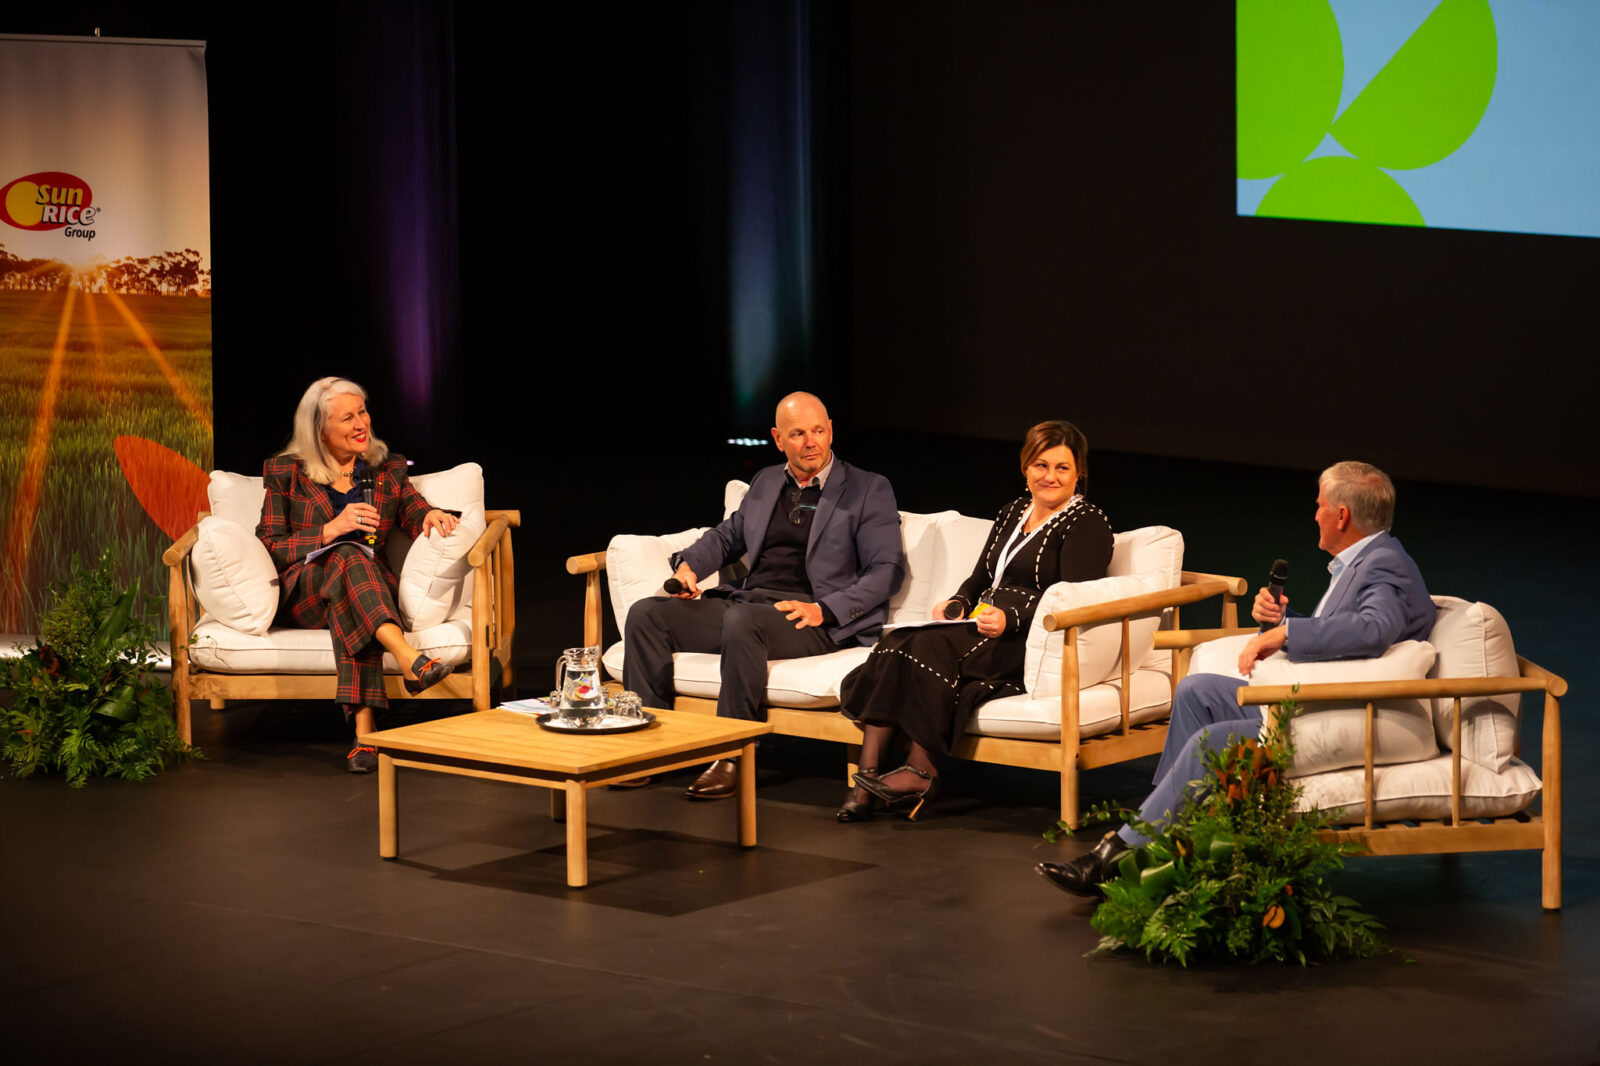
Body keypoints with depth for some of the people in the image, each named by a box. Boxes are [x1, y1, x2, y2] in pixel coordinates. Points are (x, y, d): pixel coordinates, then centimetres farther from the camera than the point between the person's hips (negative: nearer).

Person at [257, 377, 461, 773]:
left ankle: (364, 728, -51)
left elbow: (417, 516, 12)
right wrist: (331, 530, -12)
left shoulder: (387, 469, 18)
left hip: (370, 585, 2)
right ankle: (409, 659, -56)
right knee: (348, 556, -36)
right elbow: (268, 547, 2)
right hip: (300, 595, -1)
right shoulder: (285, 473, 9)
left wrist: (431, 515, -13)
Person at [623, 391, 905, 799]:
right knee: (646, 614, -10)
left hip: (814, 620, -6)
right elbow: (728, 535, 33)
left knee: (741, 619, -38)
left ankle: (733, 757, -32)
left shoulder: (869, 490, 3)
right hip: (744, 602, 6)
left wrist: (824, 610, -17)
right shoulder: (766, 483, 21)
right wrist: (689, 565, 10)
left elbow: (887, 570, -5)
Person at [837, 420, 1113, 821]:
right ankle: (867, 779, -32)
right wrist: (958, 604, 4)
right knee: (895, 645, -22)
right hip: (983, 629, 7)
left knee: (932, 645, -31)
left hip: (1030, 644, -7)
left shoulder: (1087, 524, -1)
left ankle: (922, 773, -25)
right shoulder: (1014, 511, 23)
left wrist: (1010, 618, -24)